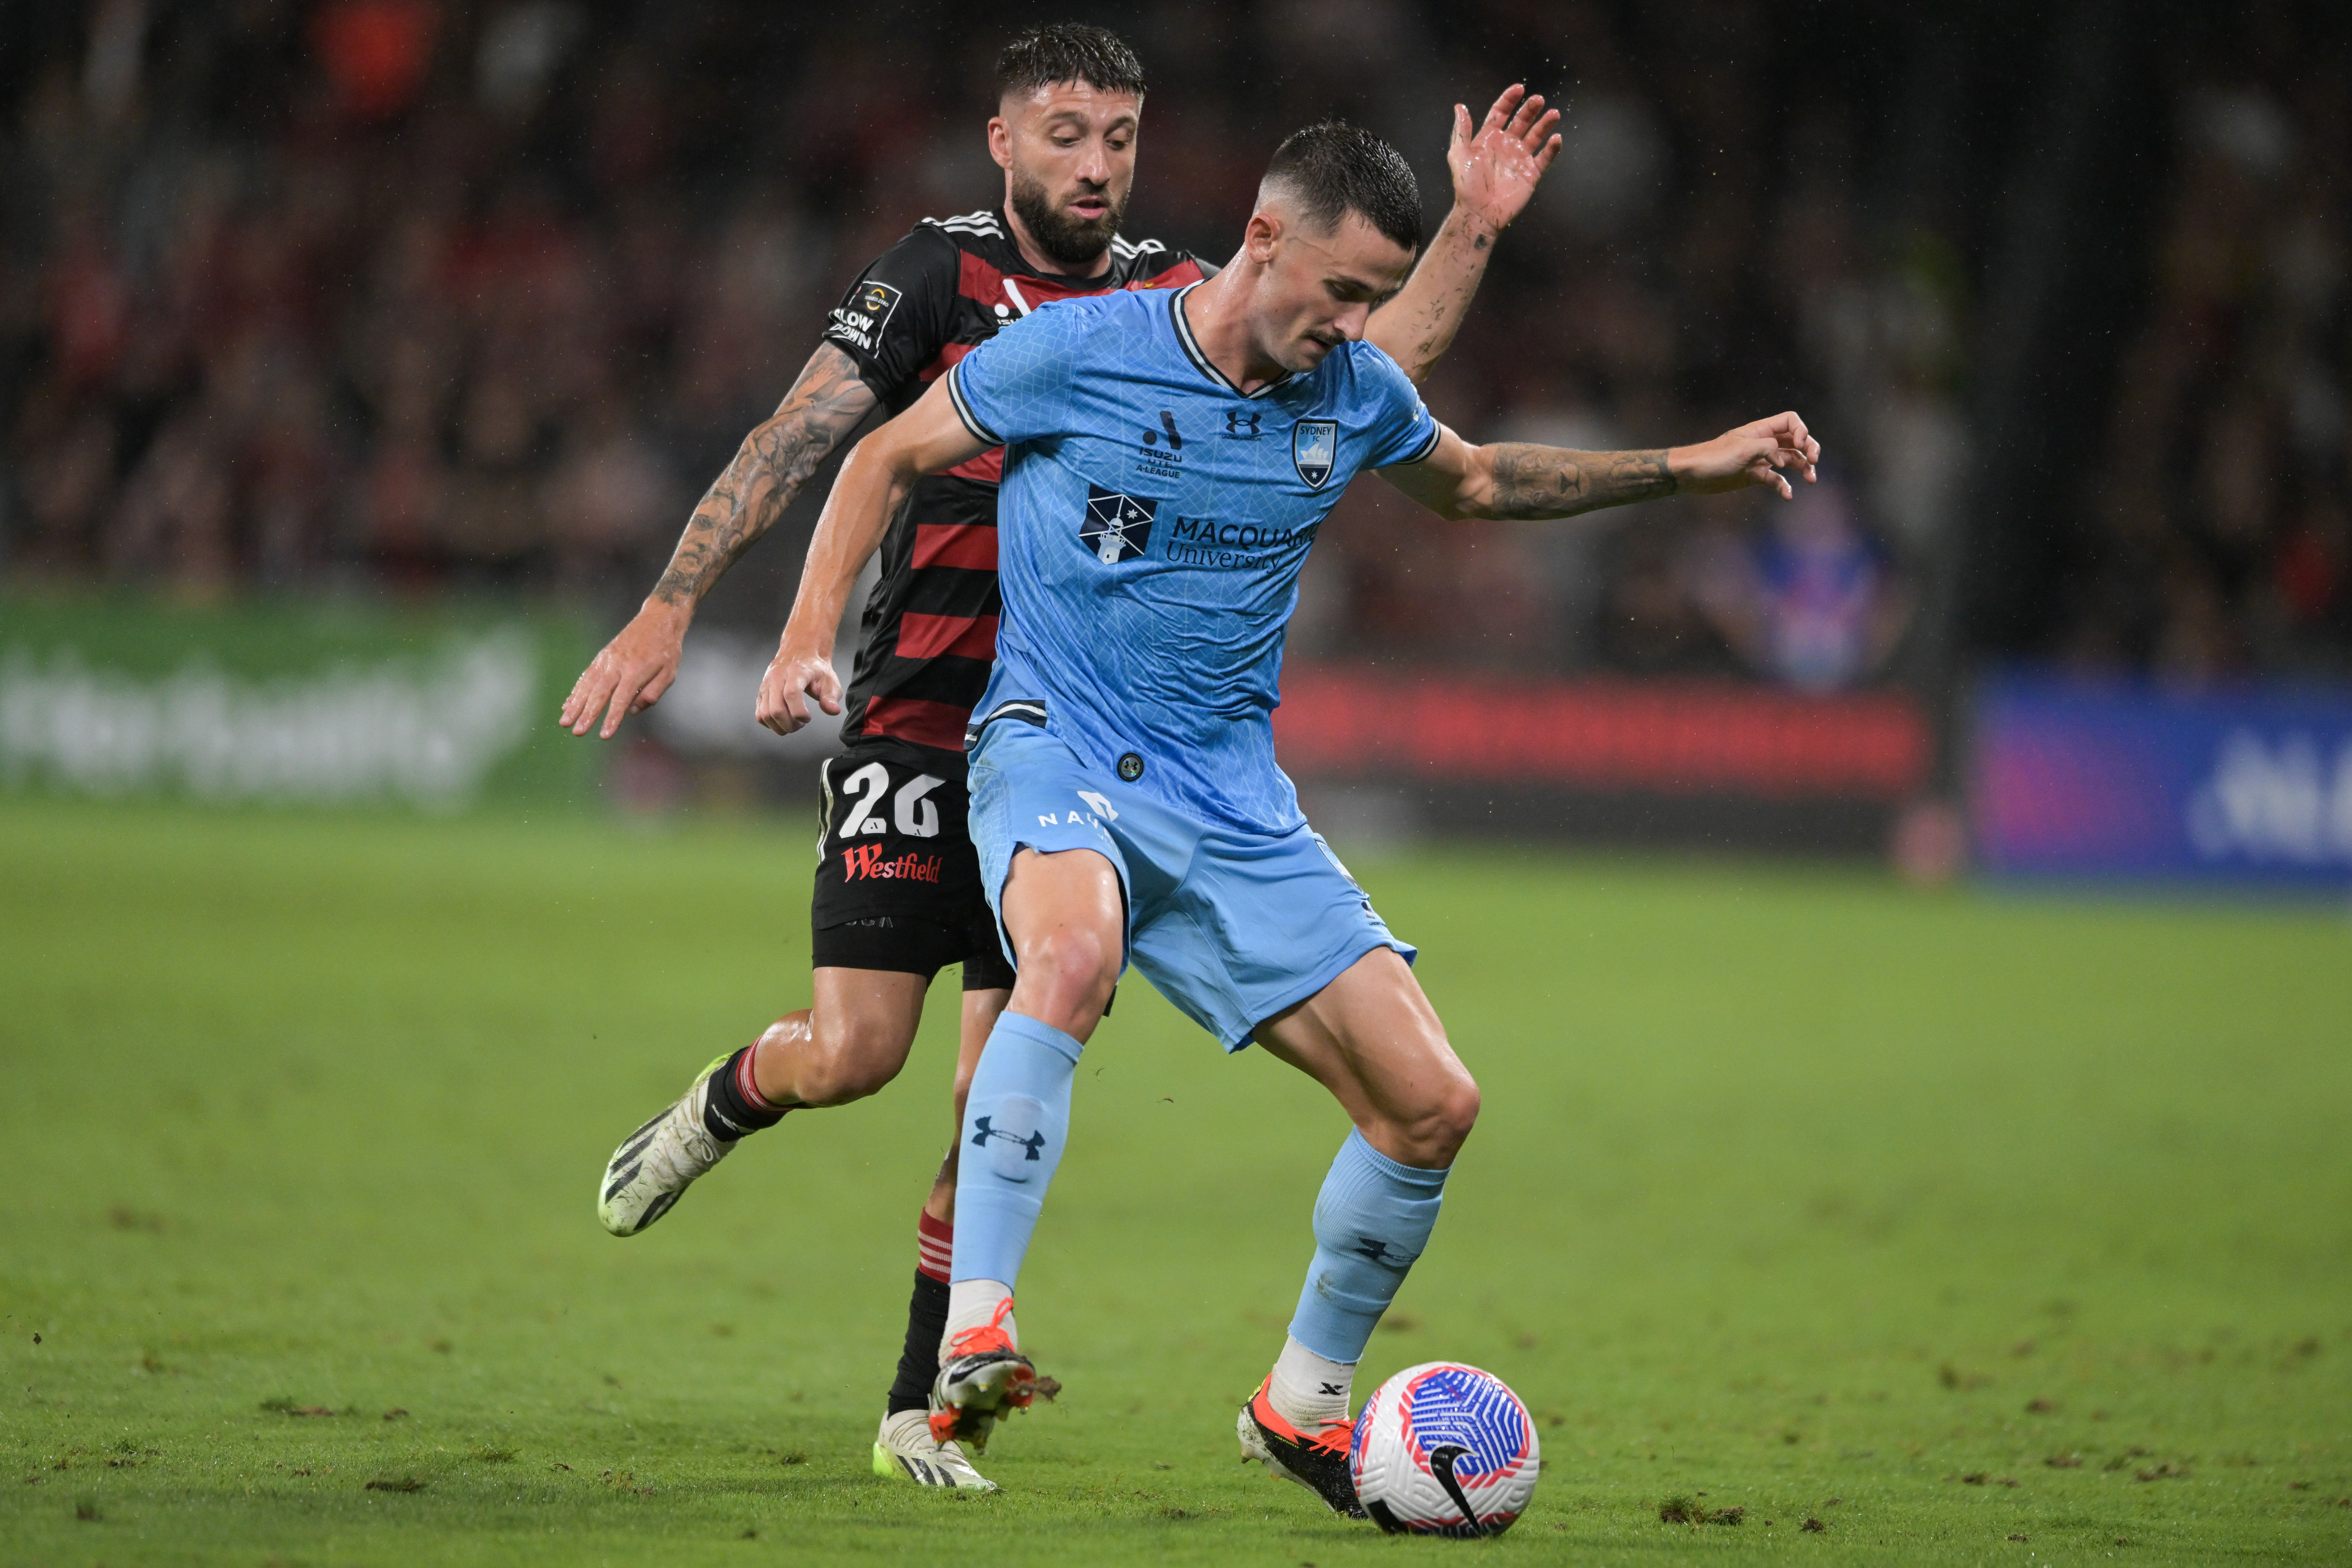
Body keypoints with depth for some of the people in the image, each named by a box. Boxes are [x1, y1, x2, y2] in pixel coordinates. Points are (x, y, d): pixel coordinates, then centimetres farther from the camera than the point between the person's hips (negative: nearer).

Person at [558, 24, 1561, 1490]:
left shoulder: (1176, 300, 8)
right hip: (917, 723, -3)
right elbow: (798, 437, -8)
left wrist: (1472, 230, -5)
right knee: (856, 1051, -11)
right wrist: (672, 605, -17)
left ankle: (921, 1410, 8)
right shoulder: (938, 275, -4)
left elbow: (1373, 362, 7)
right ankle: (718, 1108, 25)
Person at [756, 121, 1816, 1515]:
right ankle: (973, 1339, -41)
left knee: (1433, 1104, -3)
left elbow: (1472, 483, 26)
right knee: (1074, 952, -41)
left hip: (1231, 805, 5)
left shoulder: (1356, 393, 4)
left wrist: (1692, 467, 20)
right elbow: (890, 459, 2)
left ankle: (1303, 1402, 18)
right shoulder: (1080, 351, -10)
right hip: (1056, 747, -5)